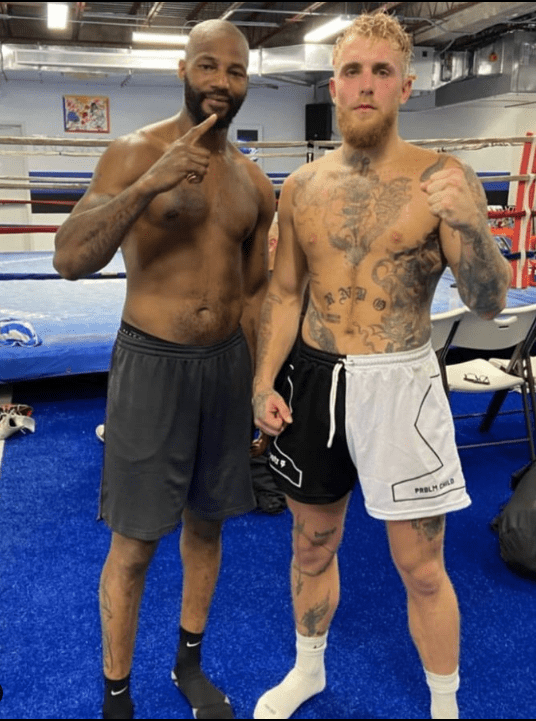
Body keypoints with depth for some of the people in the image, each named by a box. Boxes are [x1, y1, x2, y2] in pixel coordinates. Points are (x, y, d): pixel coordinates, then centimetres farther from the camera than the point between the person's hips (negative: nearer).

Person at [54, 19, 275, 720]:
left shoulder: (254, 182, 8)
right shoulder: (136, 152, -7)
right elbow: (70, 259, -17)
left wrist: (259, 387, 11)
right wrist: (147, 186, -28)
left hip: (226, 365, 5)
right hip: (151, 363, -4)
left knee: (206, 524, 17)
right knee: (135, 543, 4)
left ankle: (190, 664, 40)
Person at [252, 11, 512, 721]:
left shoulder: (442, 180, -8)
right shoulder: (302, 186, 4)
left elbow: (490, 303, -12)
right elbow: (285, 292, 10)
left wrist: (468, 223, -31)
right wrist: (265, 382, 0)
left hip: (399, 385, -3)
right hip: (313, 378, 4)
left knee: (421, 569, 7)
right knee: (312, 545, 19)